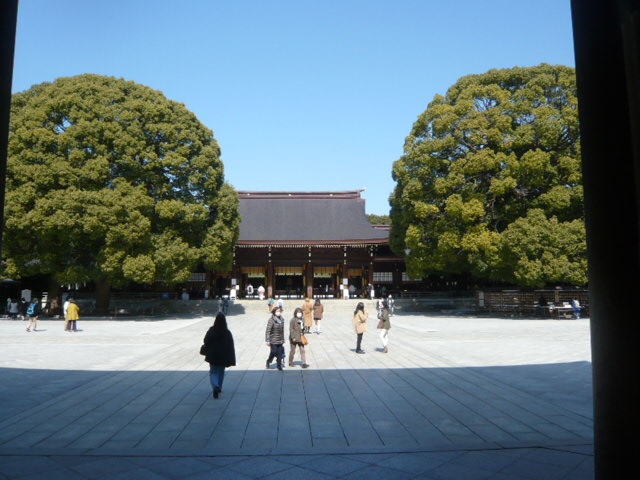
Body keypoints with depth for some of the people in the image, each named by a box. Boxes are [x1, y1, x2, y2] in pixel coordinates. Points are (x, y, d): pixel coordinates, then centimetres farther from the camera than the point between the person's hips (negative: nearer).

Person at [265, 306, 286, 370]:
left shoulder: (282, 320, 6)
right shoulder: (271, 320, -13)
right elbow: (268, 331, -14)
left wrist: (283, 339, 16)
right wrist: (268, 340, -16)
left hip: (280, 340, 5)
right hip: (273, 340, -5)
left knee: (280, 353, 1)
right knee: (273, 352, 0)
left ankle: (279, 365, 11)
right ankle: (268, 361, 27)